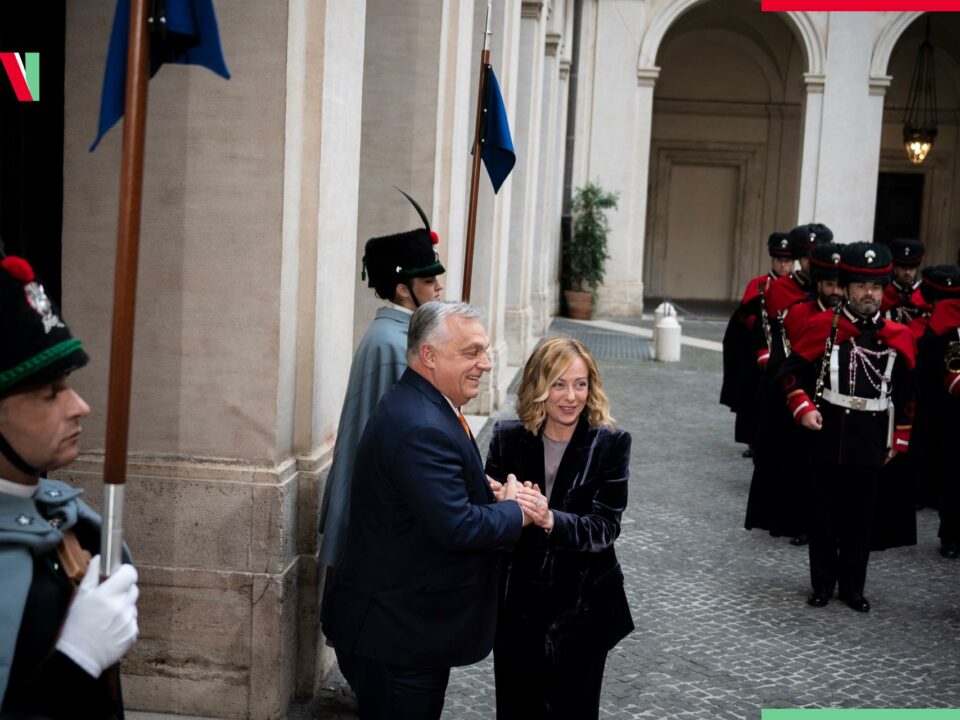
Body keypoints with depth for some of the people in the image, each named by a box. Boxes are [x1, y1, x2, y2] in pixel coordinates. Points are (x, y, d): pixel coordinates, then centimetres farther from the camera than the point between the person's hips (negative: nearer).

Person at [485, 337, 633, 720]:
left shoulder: (611, 444, -8)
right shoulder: (508, 437, -3)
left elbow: (605, 527, -16)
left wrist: (550, 520, -34)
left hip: (581, 611, -2)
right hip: (517, 607, 2)